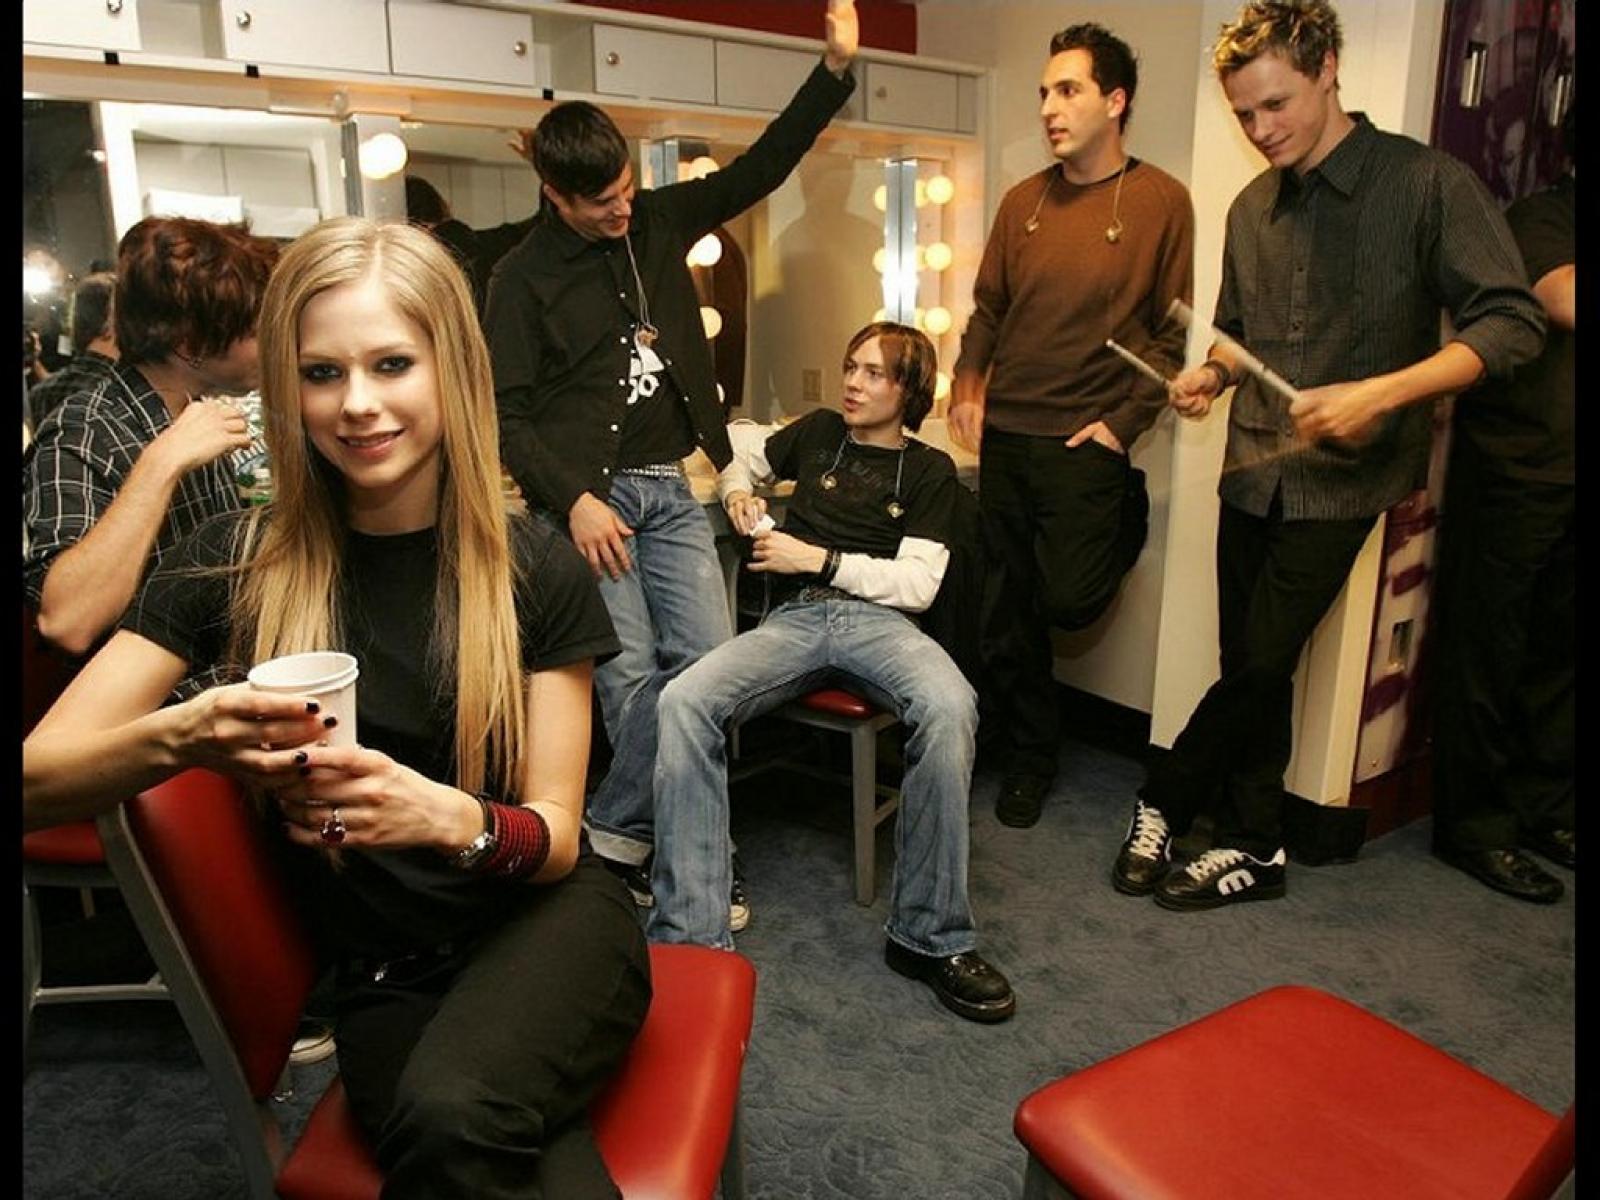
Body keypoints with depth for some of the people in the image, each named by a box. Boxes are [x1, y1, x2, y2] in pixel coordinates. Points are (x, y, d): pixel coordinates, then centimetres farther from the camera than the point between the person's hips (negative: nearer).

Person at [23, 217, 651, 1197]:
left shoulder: (537, 570, -5)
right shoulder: (237, 563, -2)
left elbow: (555, 833, -4)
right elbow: (37, 778, -5)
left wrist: (455, 819, -27)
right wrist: (181, 738, -27)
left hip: (545, 924, 0)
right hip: (383, 978, 0)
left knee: (451, 1117, -32)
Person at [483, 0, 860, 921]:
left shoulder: (658, 221, 11)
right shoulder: (525, 275, 0)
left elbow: (760, 169, 13)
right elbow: (506, 413, -4)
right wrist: (574, 499, -16)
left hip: (670, 489, 4)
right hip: (588, 493, -4)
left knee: (711, 659, -3)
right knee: (630, 667, -10)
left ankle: (619, 831, 11)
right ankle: (627, 836, 10)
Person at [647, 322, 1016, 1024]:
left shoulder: (929, 471, 14)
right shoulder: (820, 432, 21)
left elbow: (917, 584, 3)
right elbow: (743, 449, 39)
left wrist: (821, 558, -4)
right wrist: (737, 491, 17)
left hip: (877, 617, -2)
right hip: (794, 619, 2)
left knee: (949, 709, -37)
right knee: (682, 702, -30)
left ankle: (929, 937, -24)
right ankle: (692, 943, -31)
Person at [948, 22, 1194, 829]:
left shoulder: (1160, 201, -4)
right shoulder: (1023, 201, 8)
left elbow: (1171, 331, -3)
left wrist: (1125, 422, -10)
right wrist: (967, 384, 2)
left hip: (1085, 439, -4)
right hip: (1005, 434, 4)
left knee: (1067, 600, -7)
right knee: (1004, 609, 7)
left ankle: (1127, 516, 26)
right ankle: (1028, 756, 25)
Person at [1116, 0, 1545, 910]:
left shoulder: (1427, 184, -6)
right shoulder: (1253, 207, 11)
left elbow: (1512, 323, -10)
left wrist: (1383, 393, -24)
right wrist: (1211, 375, -2)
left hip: (1342, 476, -5)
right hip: (1252, 470, 5)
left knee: (1261, 662, -5)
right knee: (1254, 668, 9)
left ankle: (1163, 805, 15)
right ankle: (1255, 850, 23)